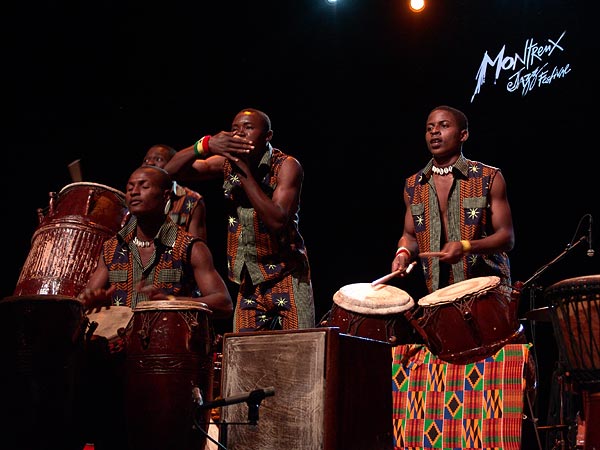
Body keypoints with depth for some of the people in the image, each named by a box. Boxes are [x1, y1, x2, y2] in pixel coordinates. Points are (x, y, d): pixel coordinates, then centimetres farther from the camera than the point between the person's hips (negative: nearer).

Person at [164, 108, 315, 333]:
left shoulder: (286, 166, -12)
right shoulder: (227, 163, 2)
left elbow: (277, 221, -26)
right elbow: (171, 171, -6)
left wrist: (244, 171, -25)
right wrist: (205, 145, -23)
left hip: (287, 277, -4)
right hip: (248, 281, 4)